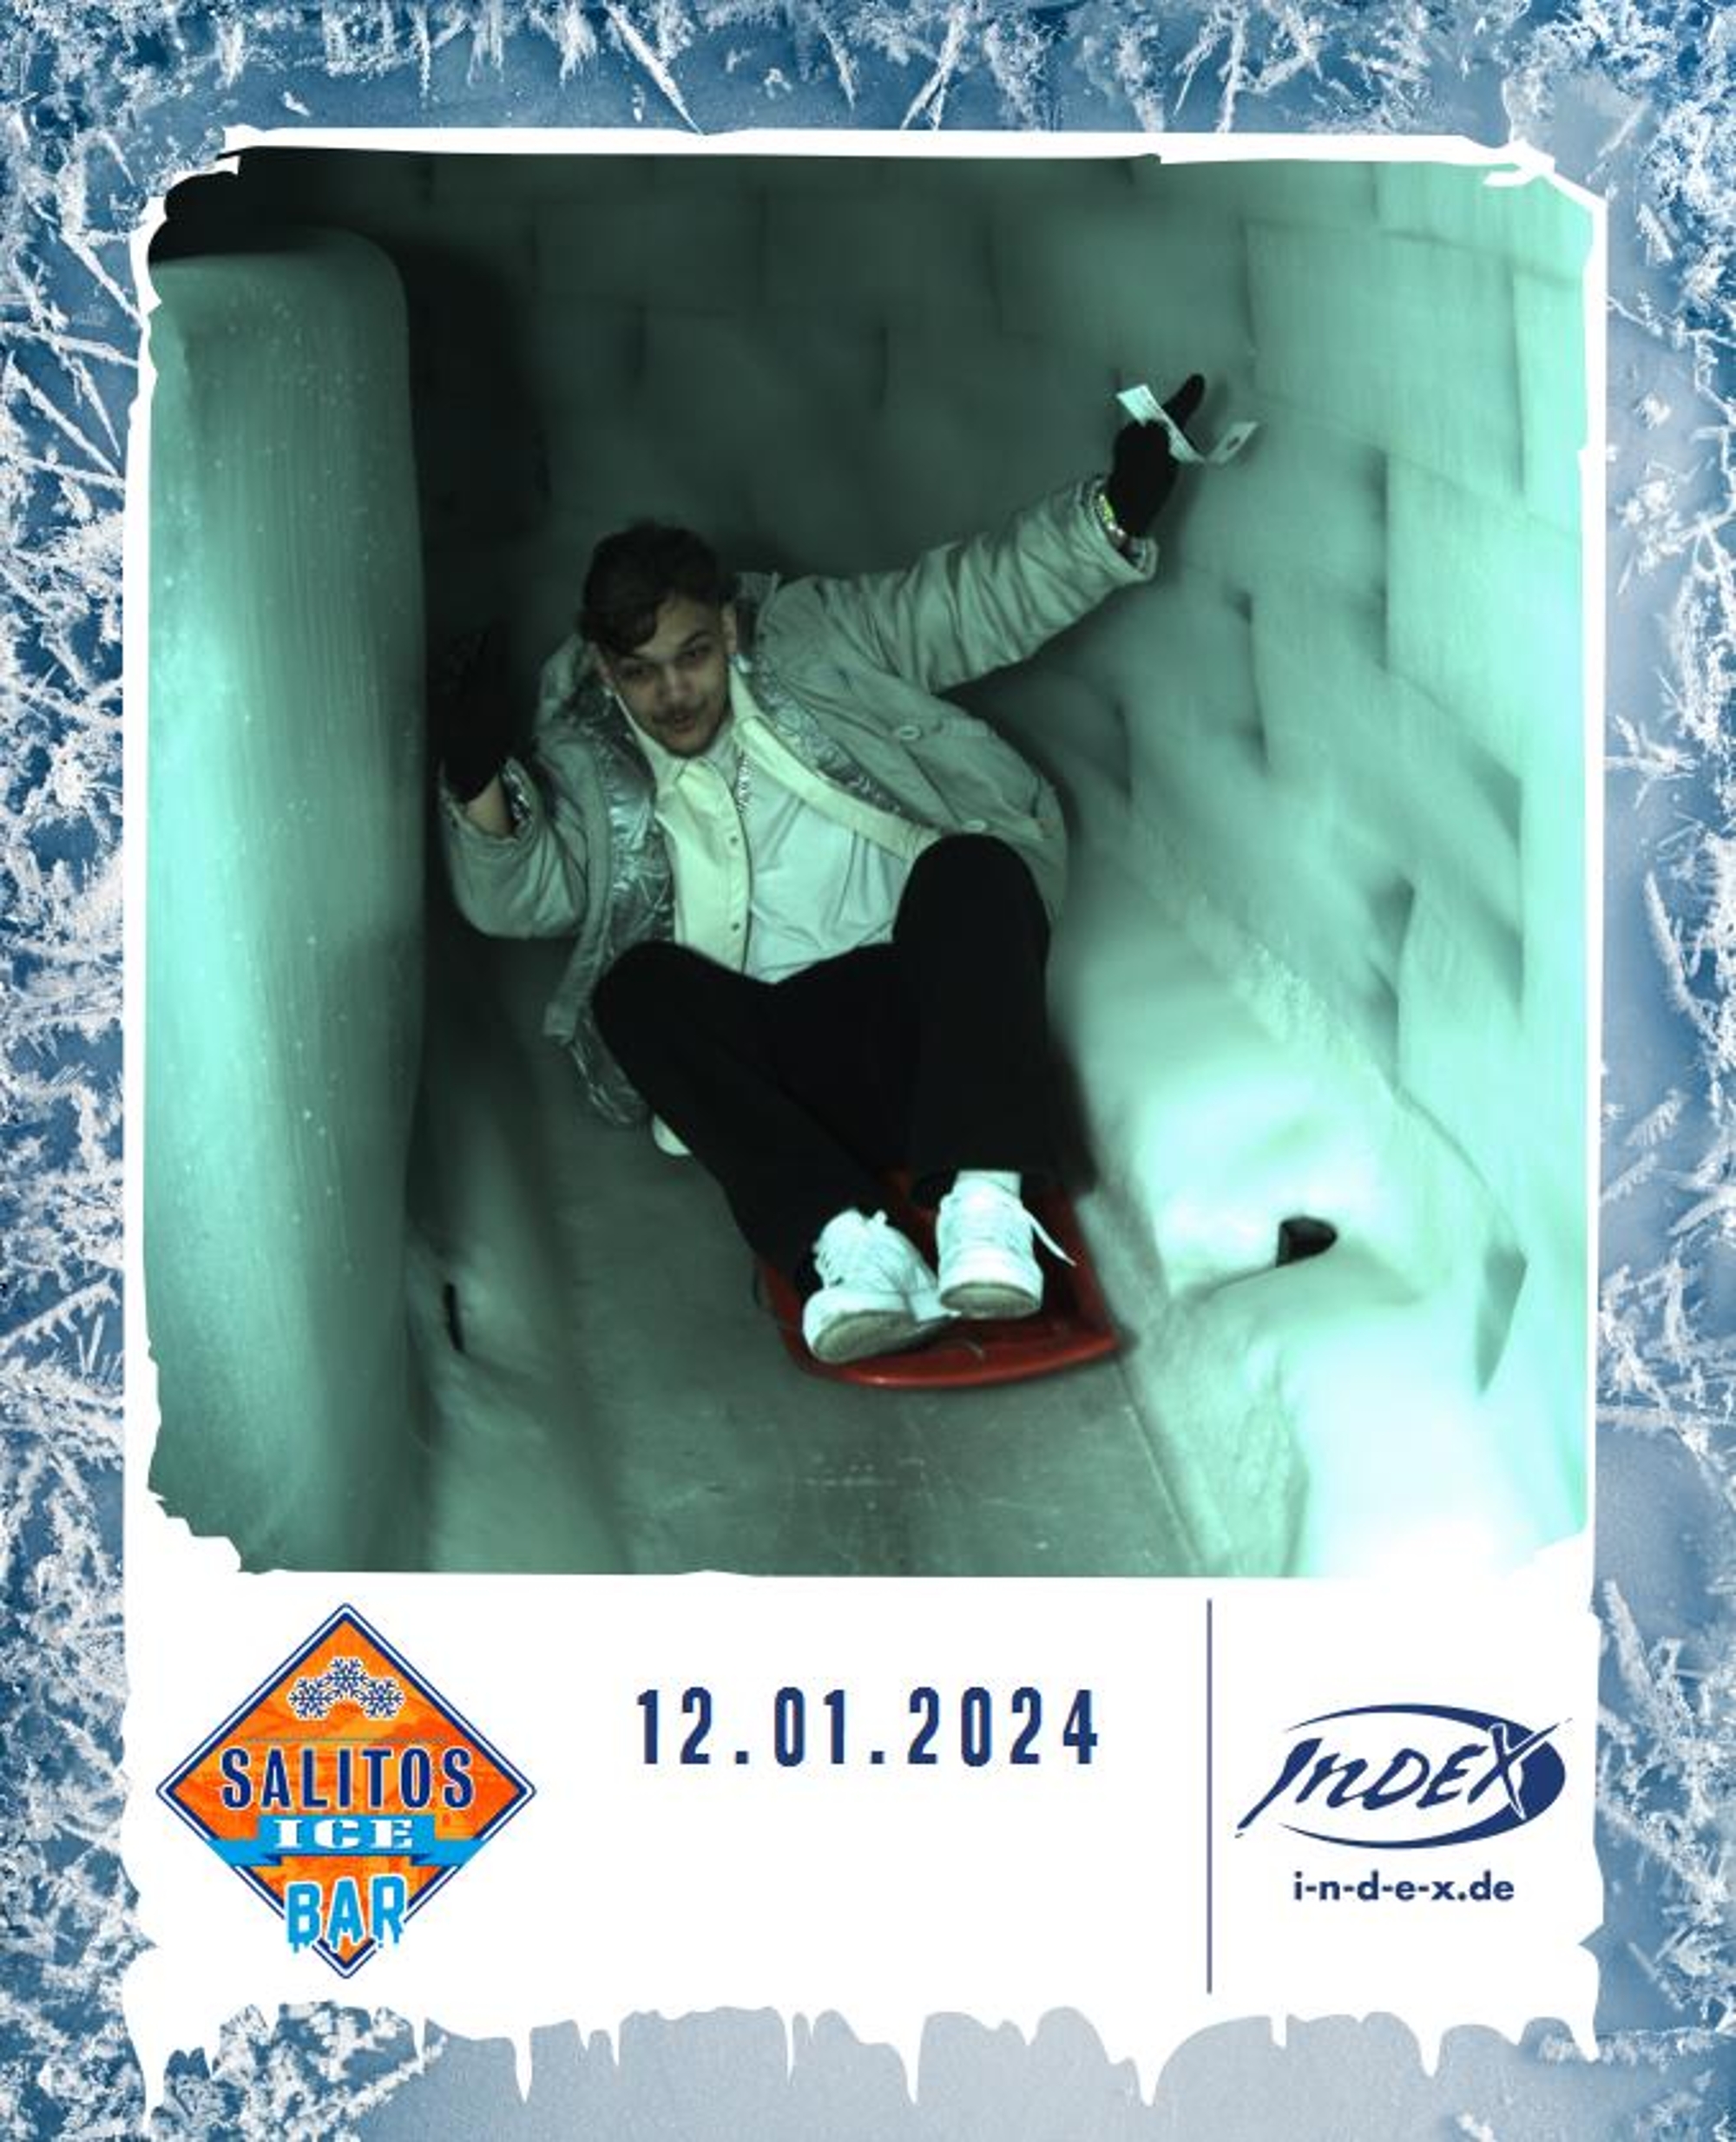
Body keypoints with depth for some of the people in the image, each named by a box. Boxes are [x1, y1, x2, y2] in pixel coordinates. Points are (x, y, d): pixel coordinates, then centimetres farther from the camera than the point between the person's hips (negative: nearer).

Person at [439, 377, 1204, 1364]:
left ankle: (982, 1202, -42)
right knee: (638, 986, -28)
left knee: (970, 867, -29)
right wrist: (480, 789, -19)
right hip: (769, 1052, 0)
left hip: (918, 1004, 0)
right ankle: (848, 1243, -42)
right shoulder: (585, 763, 15)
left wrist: (1113, 514, -3)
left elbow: (982, 599, 11)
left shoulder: (812, 638, 15)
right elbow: (519, 895, 0)